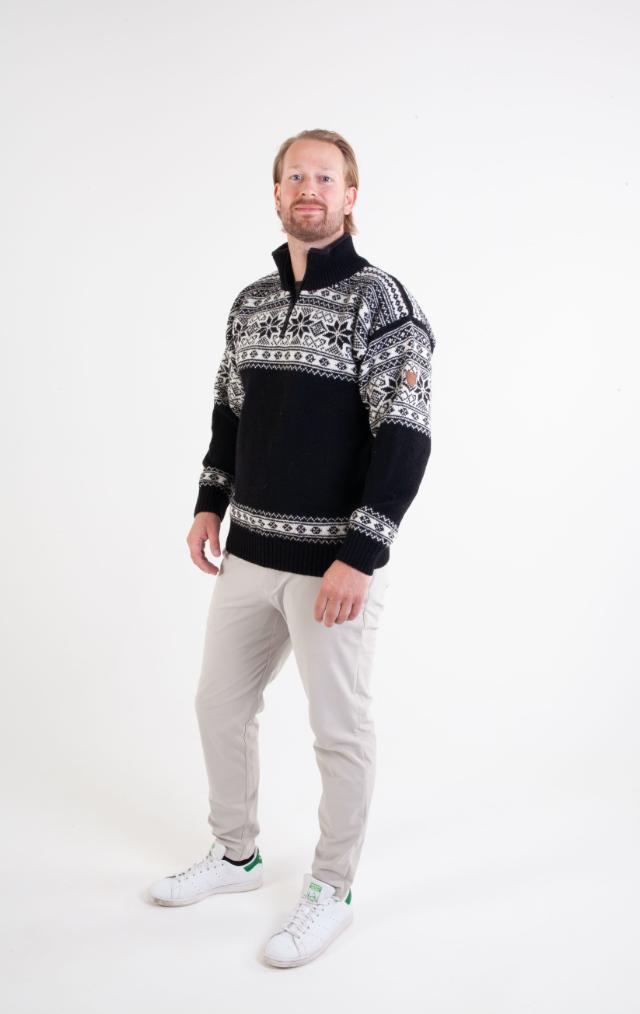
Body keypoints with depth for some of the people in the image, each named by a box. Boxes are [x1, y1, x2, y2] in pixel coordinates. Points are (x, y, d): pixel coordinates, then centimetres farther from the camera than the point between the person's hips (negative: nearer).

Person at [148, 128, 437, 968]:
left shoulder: (381, 301, -11)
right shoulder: (251, 302, 10)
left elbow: (406, 439, -16)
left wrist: (359, 558, -20)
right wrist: (209, 505, 13)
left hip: (335, 560, -7)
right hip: (250, 552, 7)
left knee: (339, 729, 7)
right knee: (220, 703, 17)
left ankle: (332, 890, 27)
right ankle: (237, 853, 39)